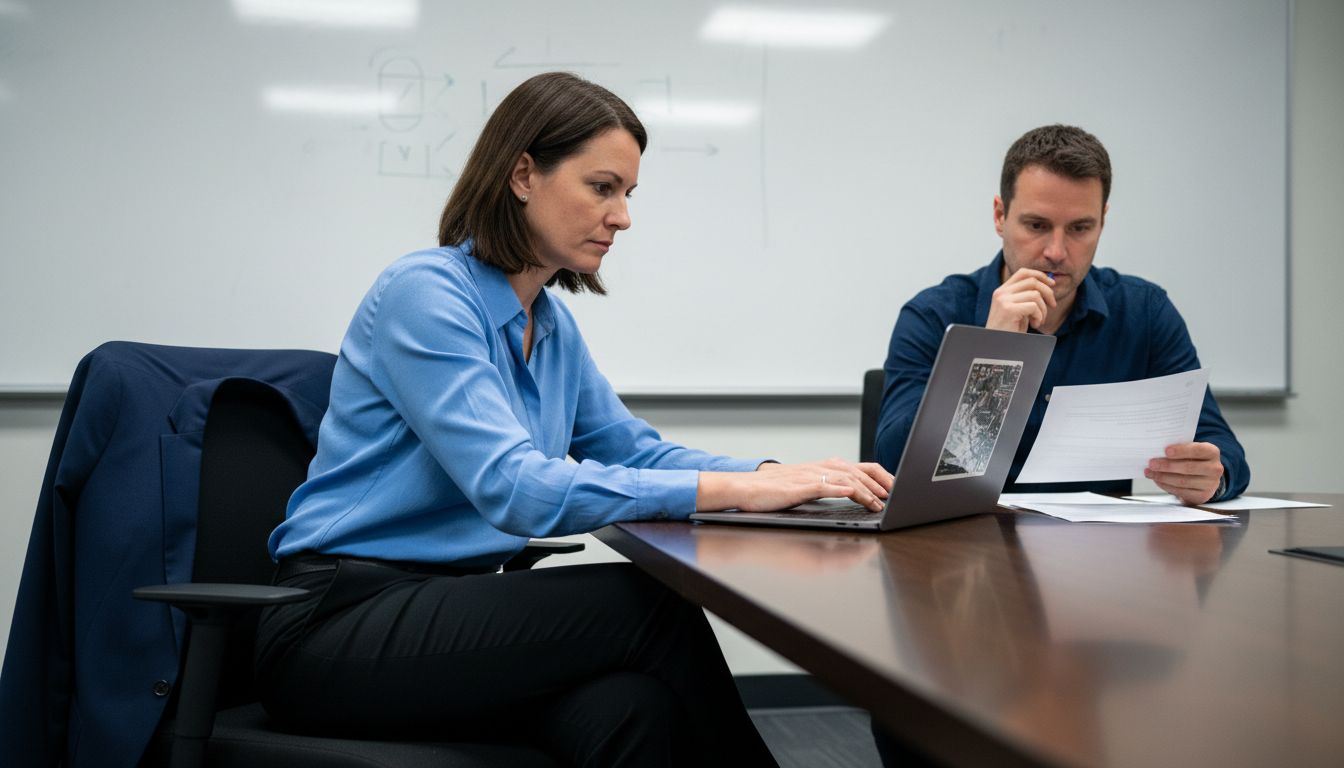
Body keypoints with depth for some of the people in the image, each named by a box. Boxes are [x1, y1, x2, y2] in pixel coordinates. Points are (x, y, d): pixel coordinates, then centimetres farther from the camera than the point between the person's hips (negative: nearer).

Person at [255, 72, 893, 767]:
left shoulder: (551, 322, 12)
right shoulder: (426, 291, -15)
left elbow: (635, 450, 16)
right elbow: (513, 488, -26)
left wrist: (779, 475, -3)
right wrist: (730, 490, -28)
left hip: (458, 605, 6)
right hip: (340, 623, -6)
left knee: (633, 708, -27)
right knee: (649, 604, -23)